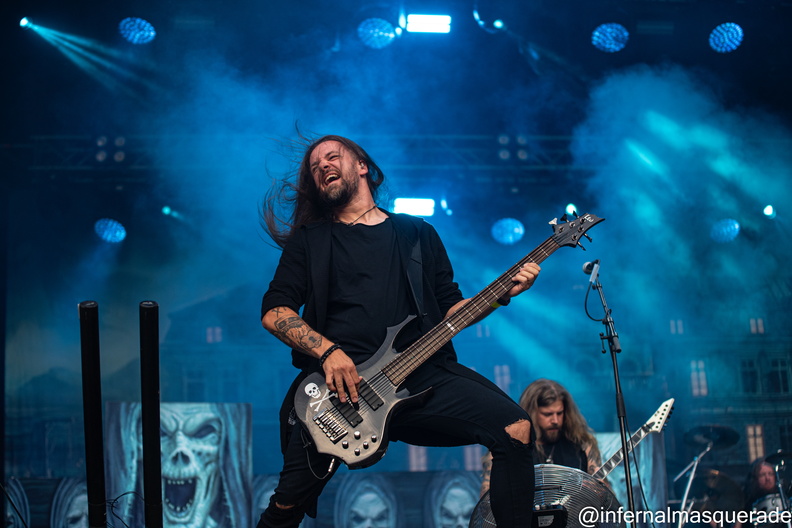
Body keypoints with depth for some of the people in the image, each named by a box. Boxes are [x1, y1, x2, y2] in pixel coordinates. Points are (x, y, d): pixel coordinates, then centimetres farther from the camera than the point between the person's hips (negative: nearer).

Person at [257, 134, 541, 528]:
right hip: (337, 378, -1)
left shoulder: (418, 233, 22)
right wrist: (328, 351, -11)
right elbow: (274, 310, 6)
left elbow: (450, 309, 21)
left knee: (516, 428, -20)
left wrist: (501, 294, 2)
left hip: (420, 372, 2)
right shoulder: (309, 239, 16)